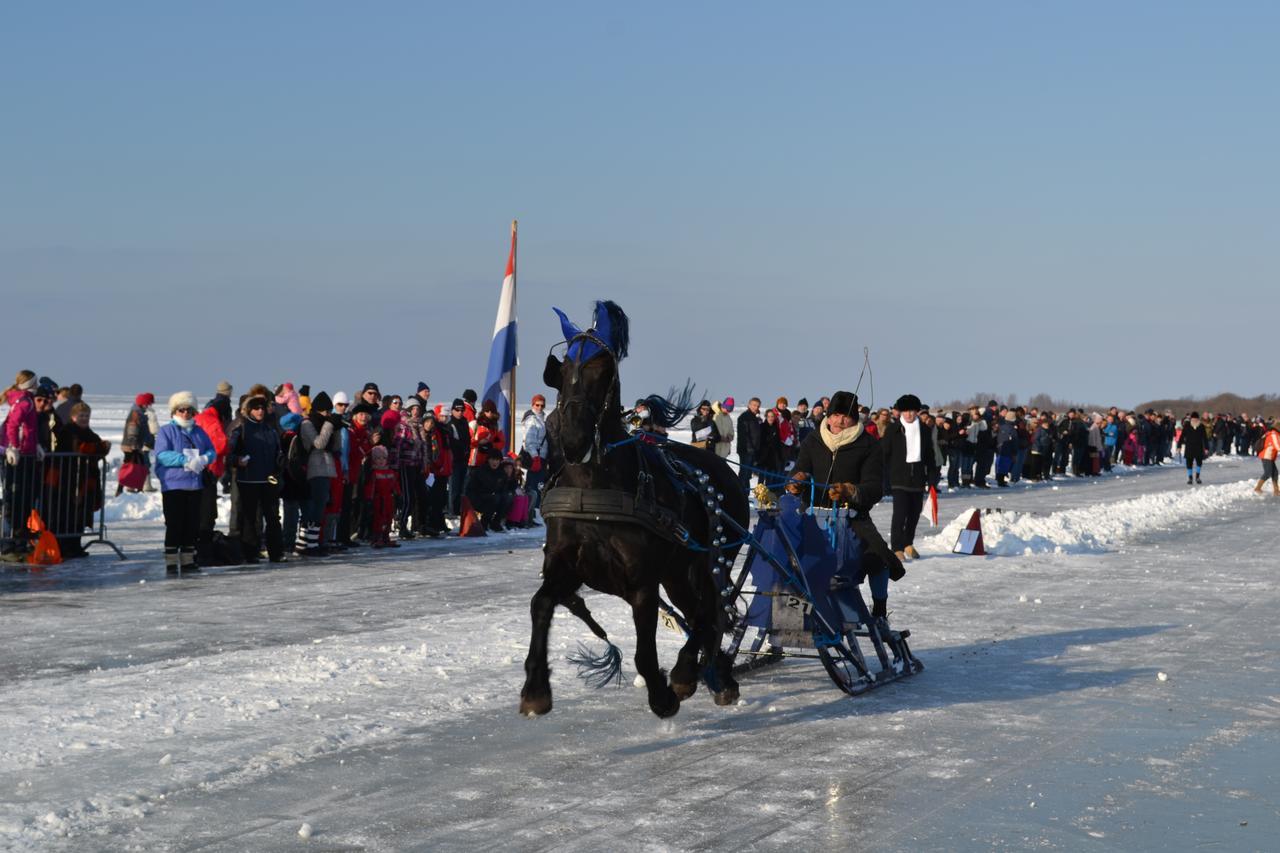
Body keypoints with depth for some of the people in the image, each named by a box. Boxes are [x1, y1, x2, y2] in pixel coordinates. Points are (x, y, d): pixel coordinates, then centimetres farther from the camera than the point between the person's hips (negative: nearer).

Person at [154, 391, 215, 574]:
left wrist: (203, 459, -14)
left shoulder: (199, 432, 15)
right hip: (173, 485, -5)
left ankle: (188, 560, 16)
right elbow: (162, 455, -14)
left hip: (195, 485, 5)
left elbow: (211, 451, 10)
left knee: (192, 525, 8)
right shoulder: (166, 431, -1)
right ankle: (171, 562, -1)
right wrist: (186, 460, -23)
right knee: (174, 525, -5)